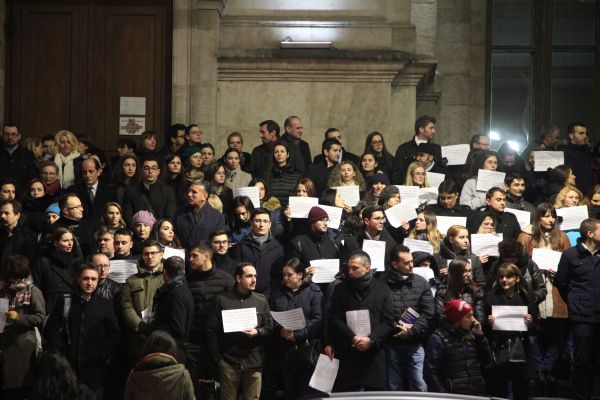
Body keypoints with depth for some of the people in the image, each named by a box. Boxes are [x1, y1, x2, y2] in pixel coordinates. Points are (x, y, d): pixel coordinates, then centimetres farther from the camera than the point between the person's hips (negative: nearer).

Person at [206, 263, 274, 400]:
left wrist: (258, 332, -12)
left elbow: (269, 328, 9)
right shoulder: (222, 299, 2)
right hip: (229, 361, -1)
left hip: (254, 362, 2)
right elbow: (211, 330, 2)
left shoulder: (261, 300, 9)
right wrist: (217, 358, -2)